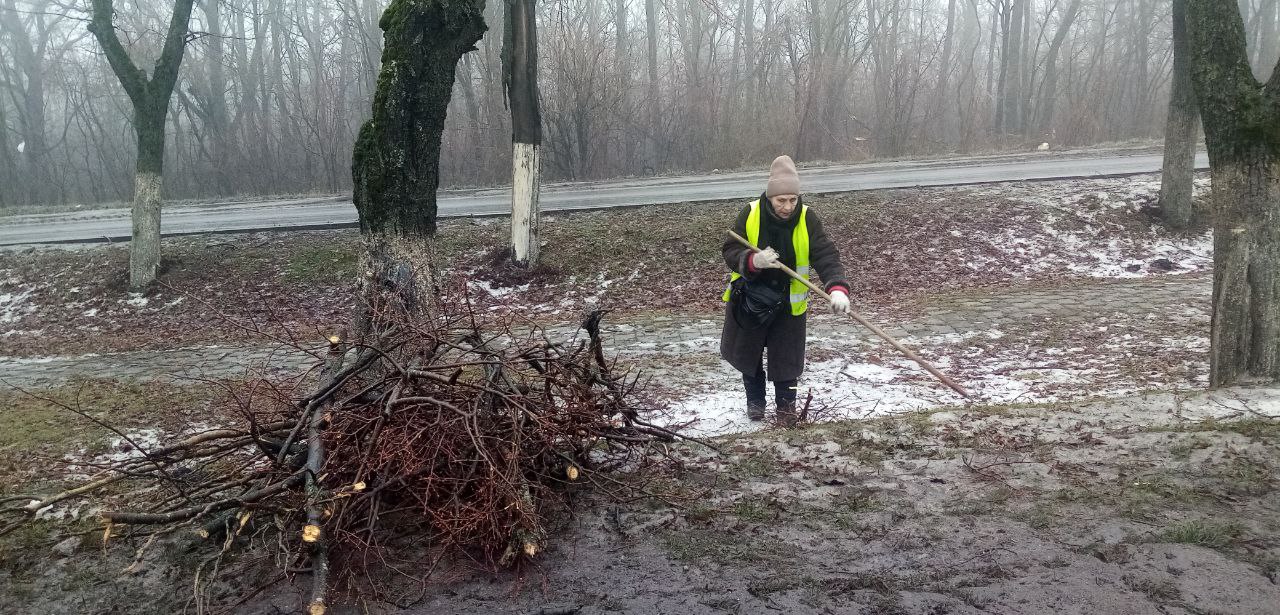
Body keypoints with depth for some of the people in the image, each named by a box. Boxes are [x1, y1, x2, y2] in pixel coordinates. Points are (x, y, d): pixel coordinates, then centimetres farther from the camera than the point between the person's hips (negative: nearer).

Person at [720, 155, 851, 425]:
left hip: (789, 302, -1)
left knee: (787, 357, 6)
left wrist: (837, 288, -41)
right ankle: (755, 398, 37)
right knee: (747, 352, 15)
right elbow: (730, 251, -16)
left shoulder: (807, 219, -17)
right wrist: (754, 261, -37)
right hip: (749, 298, 1)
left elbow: (826, 255, -24)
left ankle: (786, 403, 27)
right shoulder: (750, 214, -17)